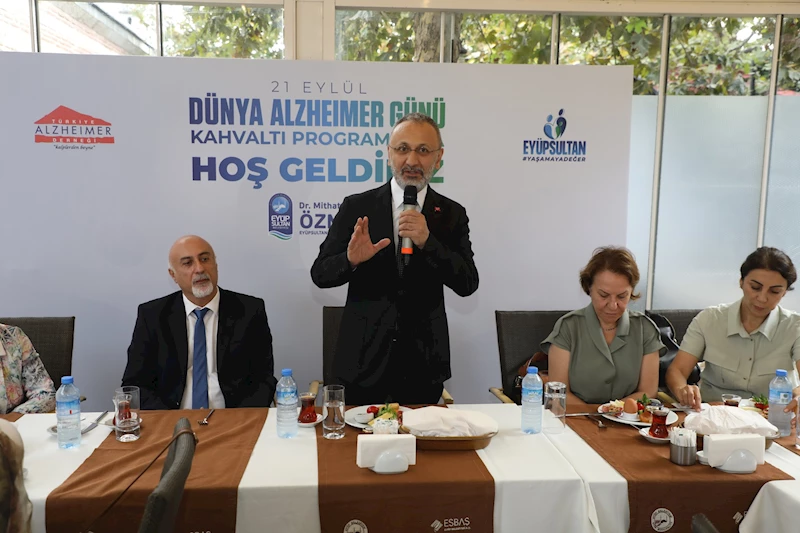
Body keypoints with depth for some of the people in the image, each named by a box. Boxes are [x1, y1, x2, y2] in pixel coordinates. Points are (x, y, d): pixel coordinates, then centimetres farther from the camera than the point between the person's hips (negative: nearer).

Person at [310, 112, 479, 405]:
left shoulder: (452, 214, 1)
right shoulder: (357, 207, -2)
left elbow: (468, 284, -7)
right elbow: (320, 274, -1)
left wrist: (427, 241, -20)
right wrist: (351, 260, -23)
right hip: (364, 362, 0)